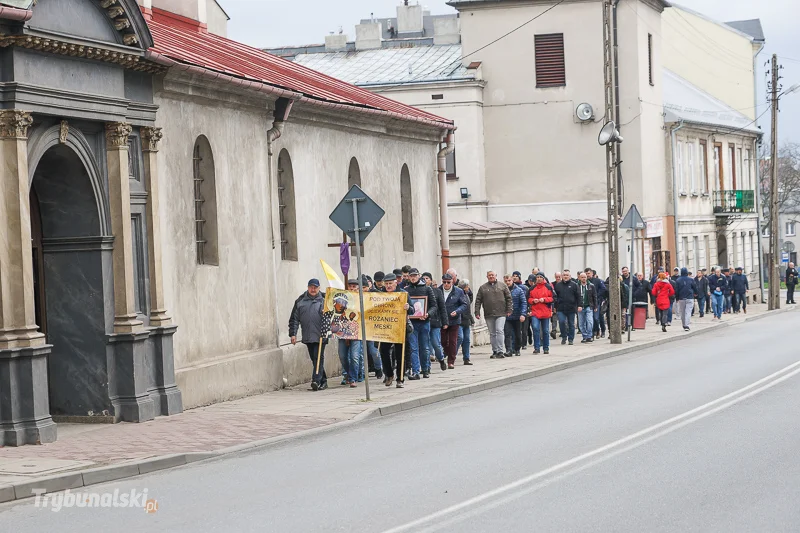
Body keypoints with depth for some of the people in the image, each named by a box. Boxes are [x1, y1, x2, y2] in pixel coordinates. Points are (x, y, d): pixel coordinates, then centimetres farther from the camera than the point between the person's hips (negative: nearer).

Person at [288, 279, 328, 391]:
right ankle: (323, 381, 17)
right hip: (307, 337, 4)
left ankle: (316, 380, -15)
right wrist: (293, 333, 3)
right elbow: (294, 318, 10)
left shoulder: (324, 300, 2)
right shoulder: (300, 301, 10)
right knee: (314, 359, 8)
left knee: (318, 358, -10)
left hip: (320, 336, -4)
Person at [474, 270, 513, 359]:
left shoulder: (502, 286, 7)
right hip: (489, 315, 2)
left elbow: (508, 298, 6)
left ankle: (500, 351, -13)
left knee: (500, 331, -13)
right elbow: (478, 301, 8)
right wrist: (477, 312, -1)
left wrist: (509, 310, -2)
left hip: (501, 314, -2)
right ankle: (495, 351, 14)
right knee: (492, 334, 7)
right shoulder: (483, 288, 10)